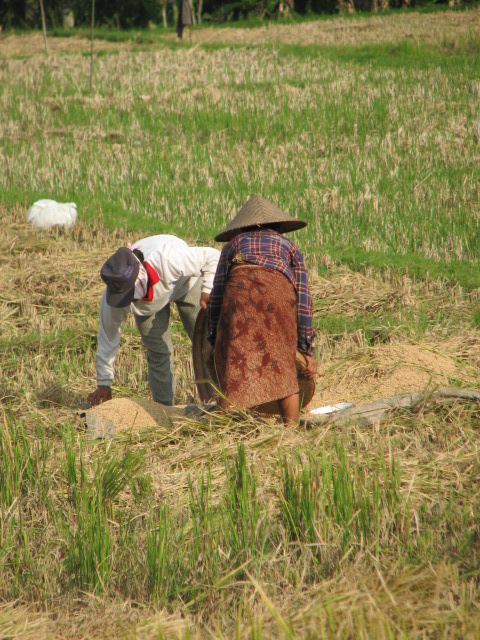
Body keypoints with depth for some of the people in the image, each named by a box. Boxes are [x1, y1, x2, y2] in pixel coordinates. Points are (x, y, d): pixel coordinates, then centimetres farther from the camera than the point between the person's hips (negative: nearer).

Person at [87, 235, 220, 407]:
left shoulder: (170, 260, -47)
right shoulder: (114, 295, -36)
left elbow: (212, 256, -31)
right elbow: (107, 336, -19)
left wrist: (208, 291, -43)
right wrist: (104, 384, -13)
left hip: (185, 283, -1)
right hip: (148, 301, 1)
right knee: (158, 352, -10)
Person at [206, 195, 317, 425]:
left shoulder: (233, 244, 35)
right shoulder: (288, 246, 34)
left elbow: (217, 294, 27)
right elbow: (303, 298, 25)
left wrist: (213, 341, 32)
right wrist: (307, 349, 25)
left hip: (240, 284, 0)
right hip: (279, 286, 0)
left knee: (234, 361, 0)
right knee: (284, 366, 10)